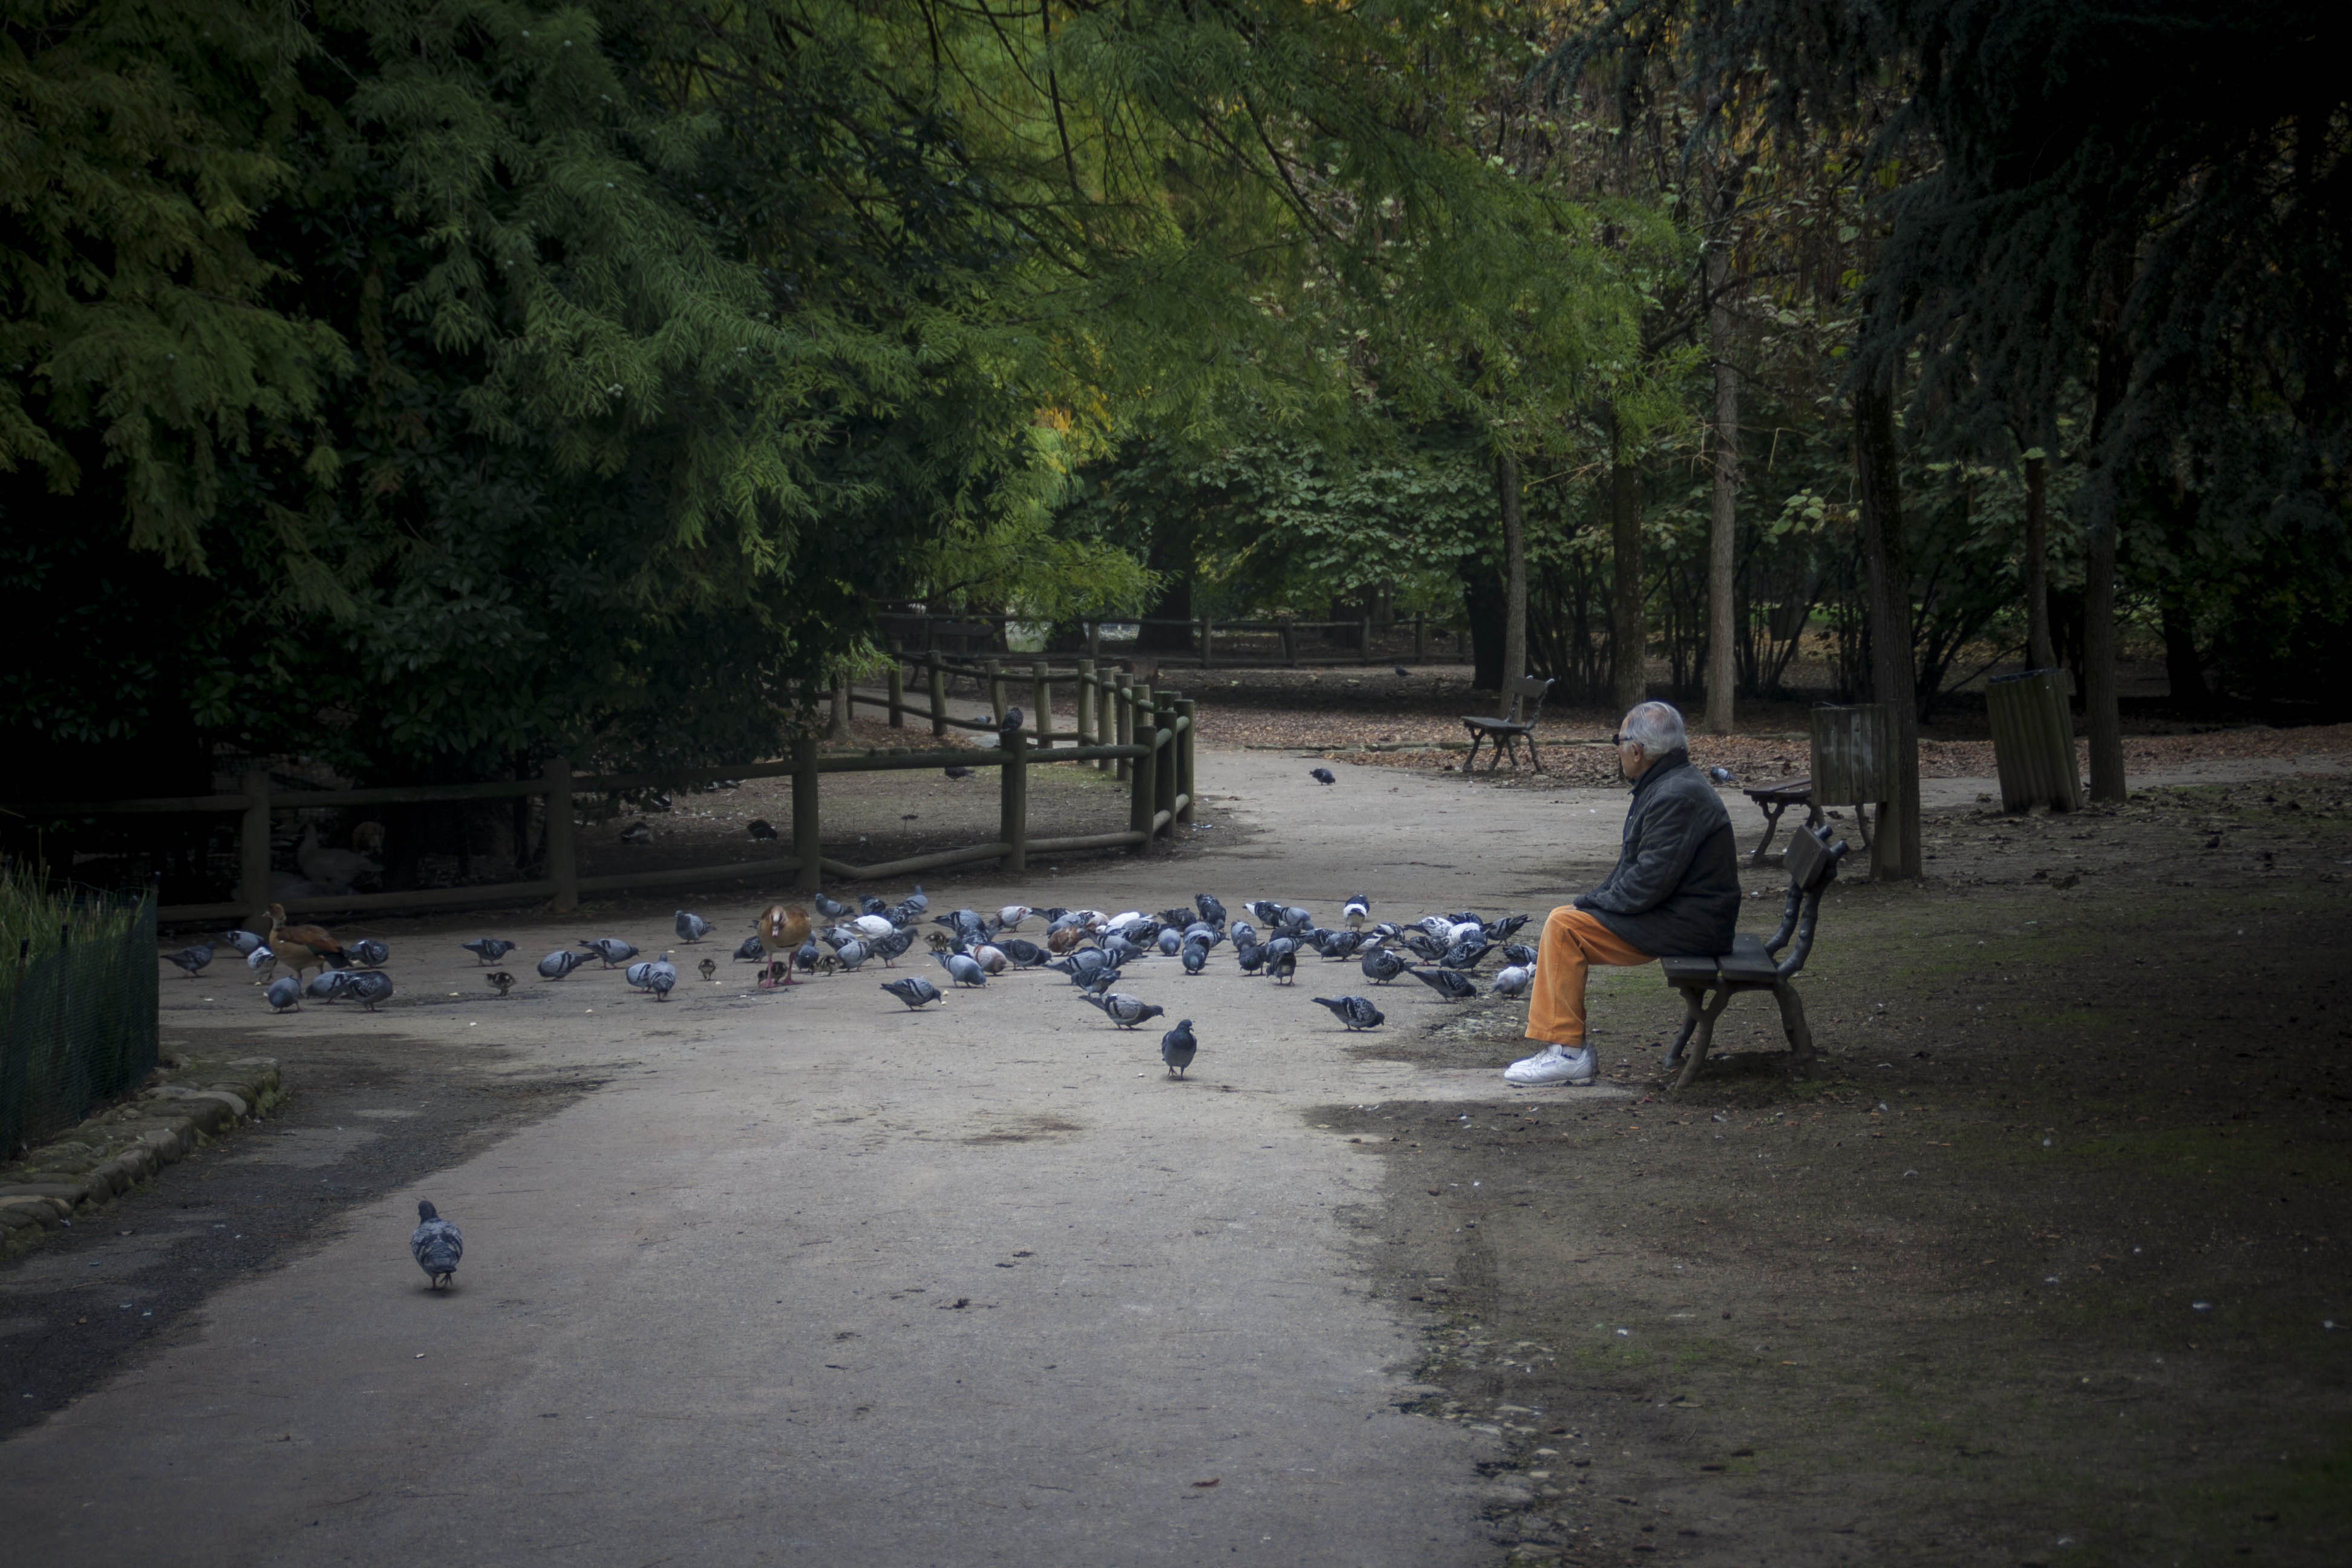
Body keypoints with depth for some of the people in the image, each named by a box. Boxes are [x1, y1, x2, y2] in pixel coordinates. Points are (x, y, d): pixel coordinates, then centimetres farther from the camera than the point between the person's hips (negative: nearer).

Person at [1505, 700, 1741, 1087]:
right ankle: (1564, 1048, 7)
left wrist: (1591, 902, -12)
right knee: (1563, 921, 10)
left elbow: (1649, 883, -25)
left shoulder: (1677, 797, -21)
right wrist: (1592, 901, 7)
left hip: (1685, 925, -11)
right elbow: (1646, 869, 19)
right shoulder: (1666, 786, 15)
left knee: (1564, 927, -16)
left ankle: (1568, 1053, -13)